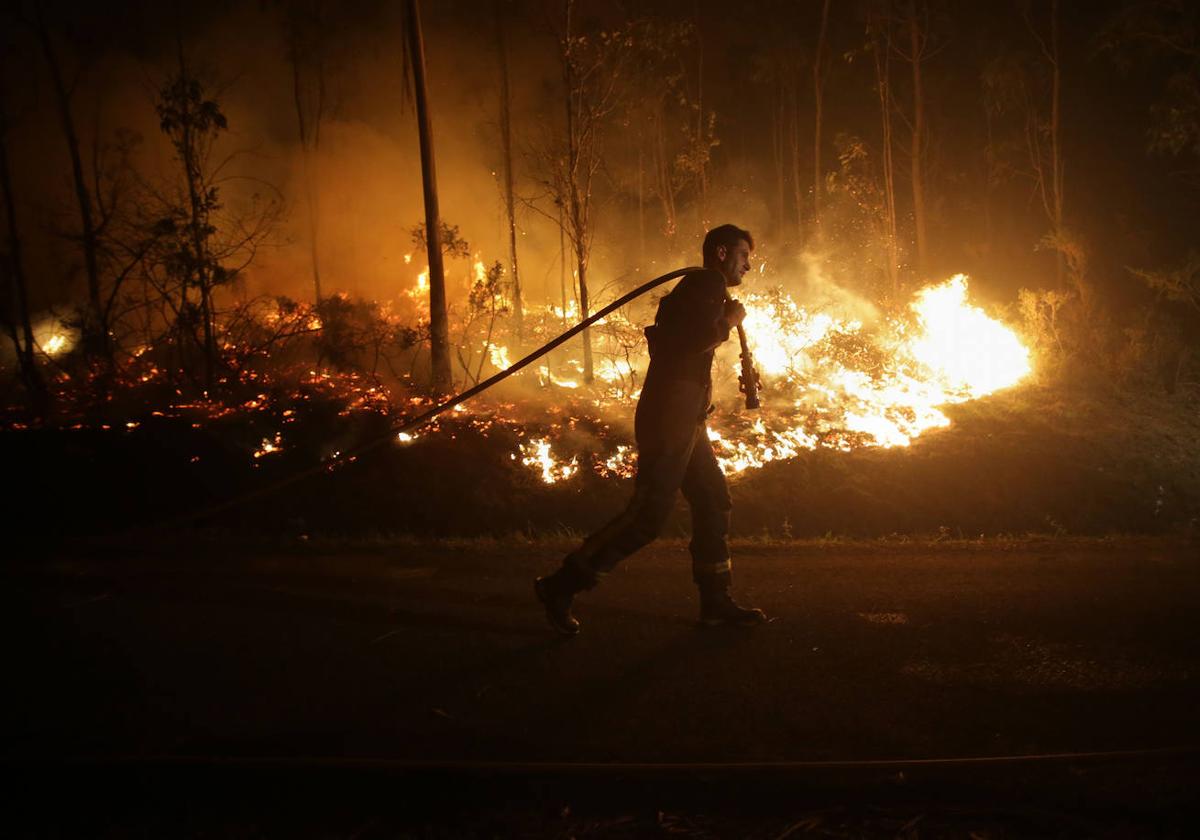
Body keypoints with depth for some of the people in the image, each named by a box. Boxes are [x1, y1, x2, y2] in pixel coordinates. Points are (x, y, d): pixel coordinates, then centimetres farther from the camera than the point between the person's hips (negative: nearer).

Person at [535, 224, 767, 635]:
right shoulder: (706, 284, -8)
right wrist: (729, 321, -8)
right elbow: (695, 338, -24)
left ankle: (715, 601, 15)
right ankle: (561, 587, -7)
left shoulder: (700, 288, 23)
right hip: (669, 420, -11)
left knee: (713, 503, 10)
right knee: (648, 515, -11)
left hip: (684, 421, 11)